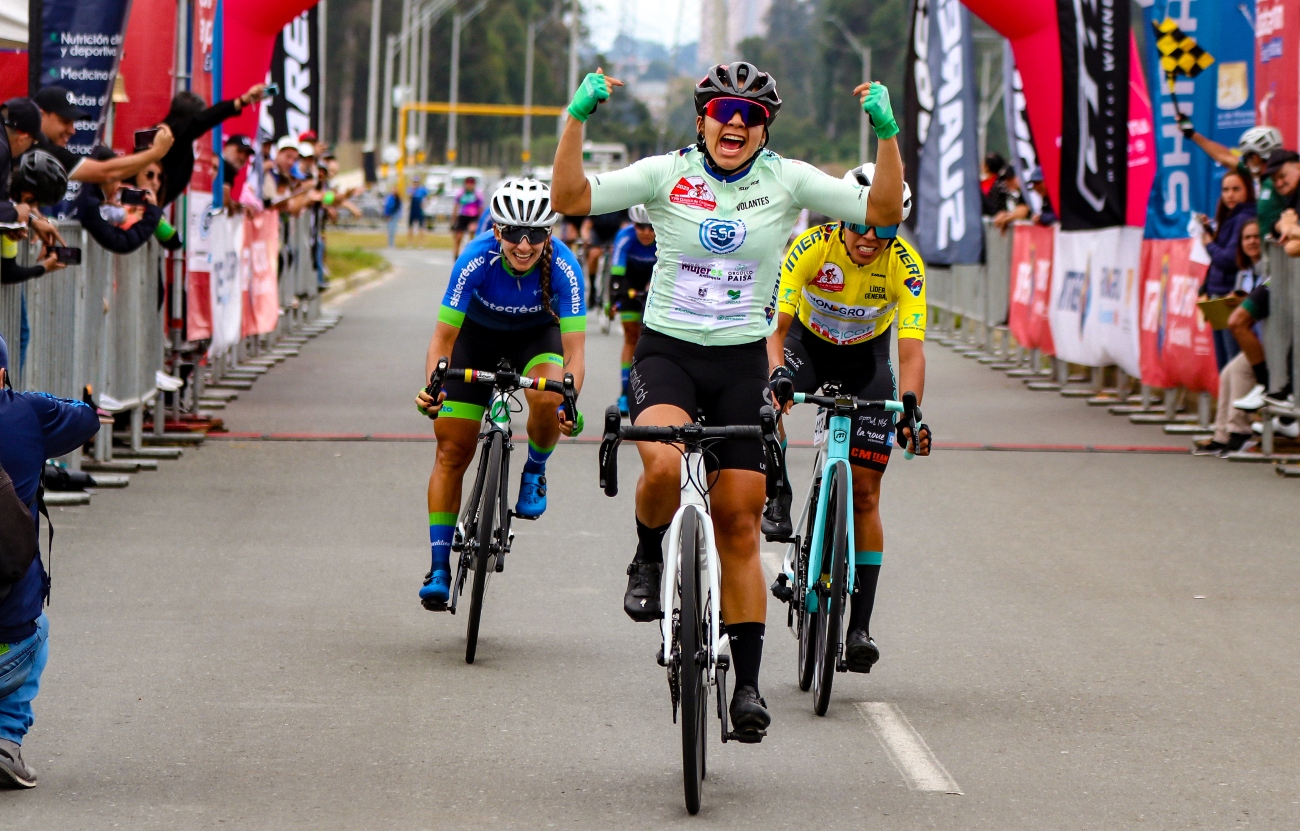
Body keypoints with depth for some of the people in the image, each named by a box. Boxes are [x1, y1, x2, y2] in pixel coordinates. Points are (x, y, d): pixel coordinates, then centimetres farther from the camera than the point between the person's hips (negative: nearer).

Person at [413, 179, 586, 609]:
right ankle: (439, 568, 3)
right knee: (452, 451, -6)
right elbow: (443, 336, -26)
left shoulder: (563, 267, -32)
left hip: (536, 334, 0)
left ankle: (534, 472, -1)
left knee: (547, 399, -34)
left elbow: (574, 348, -32)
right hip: (478, 332, 0)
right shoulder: (476, 261, -32)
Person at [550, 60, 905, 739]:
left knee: (739, 524, 2)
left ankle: (748, 682, 9)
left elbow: (883, 214, -6)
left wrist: (888, 134, -19)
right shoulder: (666, 174, -4)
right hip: (666, 353, -1)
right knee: (664, 465, -33)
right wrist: (577, 117, -24)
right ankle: (647, 559, 0)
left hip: (741, 364, 1)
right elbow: (571, 198, -13)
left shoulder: (788, 181, -1)